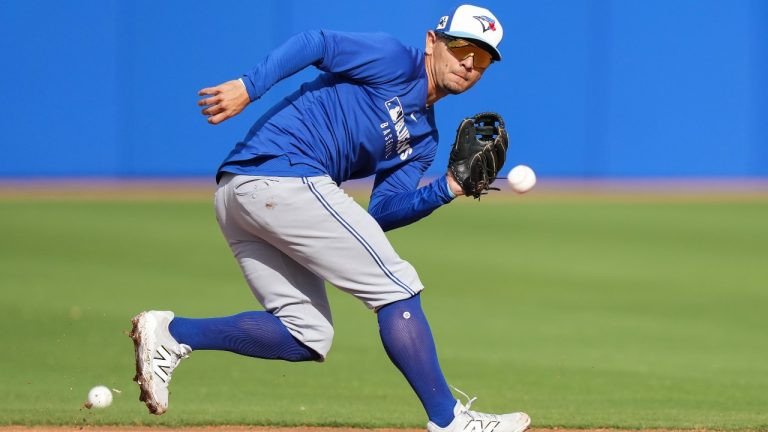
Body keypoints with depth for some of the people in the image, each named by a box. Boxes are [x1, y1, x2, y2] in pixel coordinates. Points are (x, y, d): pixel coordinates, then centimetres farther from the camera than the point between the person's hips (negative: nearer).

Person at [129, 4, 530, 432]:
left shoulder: (423, 137, 23)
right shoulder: (393, 60, 0)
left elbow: (382, 213, 12)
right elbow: (315, 43, -12)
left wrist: (448, 189, -2)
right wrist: (248, 87, -25)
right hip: (285, 175, -10)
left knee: (307, 337, 8)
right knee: (397, 288, -5)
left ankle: (173, 333, -1)